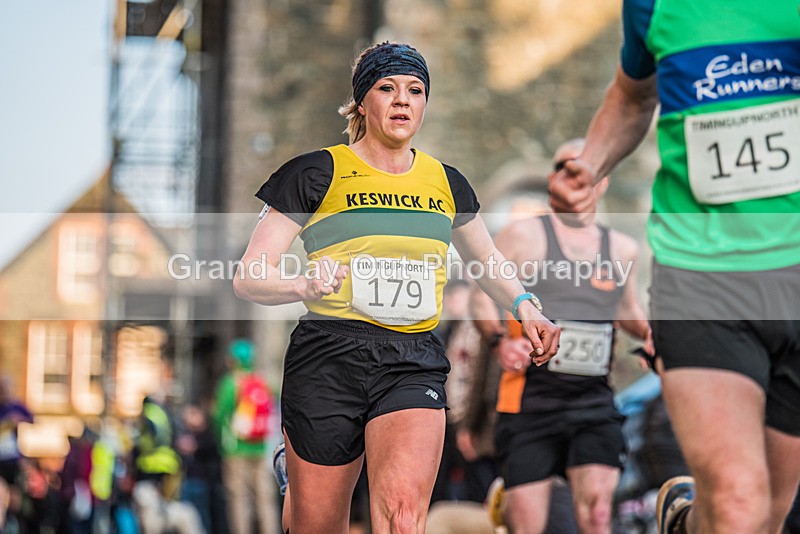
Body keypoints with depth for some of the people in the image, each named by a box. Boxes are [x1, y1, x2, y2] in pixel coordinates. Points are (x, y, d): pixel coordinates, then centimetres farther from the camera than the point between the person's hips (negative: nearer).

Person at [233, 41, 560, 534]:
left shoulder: (446, 183, 15)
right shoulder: (319, 174, 2)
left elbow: (489, 264, 31)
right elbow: (248, 277, -2)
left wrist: (525, 306, 10)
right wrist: (304, 285, -23)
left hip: (415, 364, 2)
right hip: (329, 360, -2)